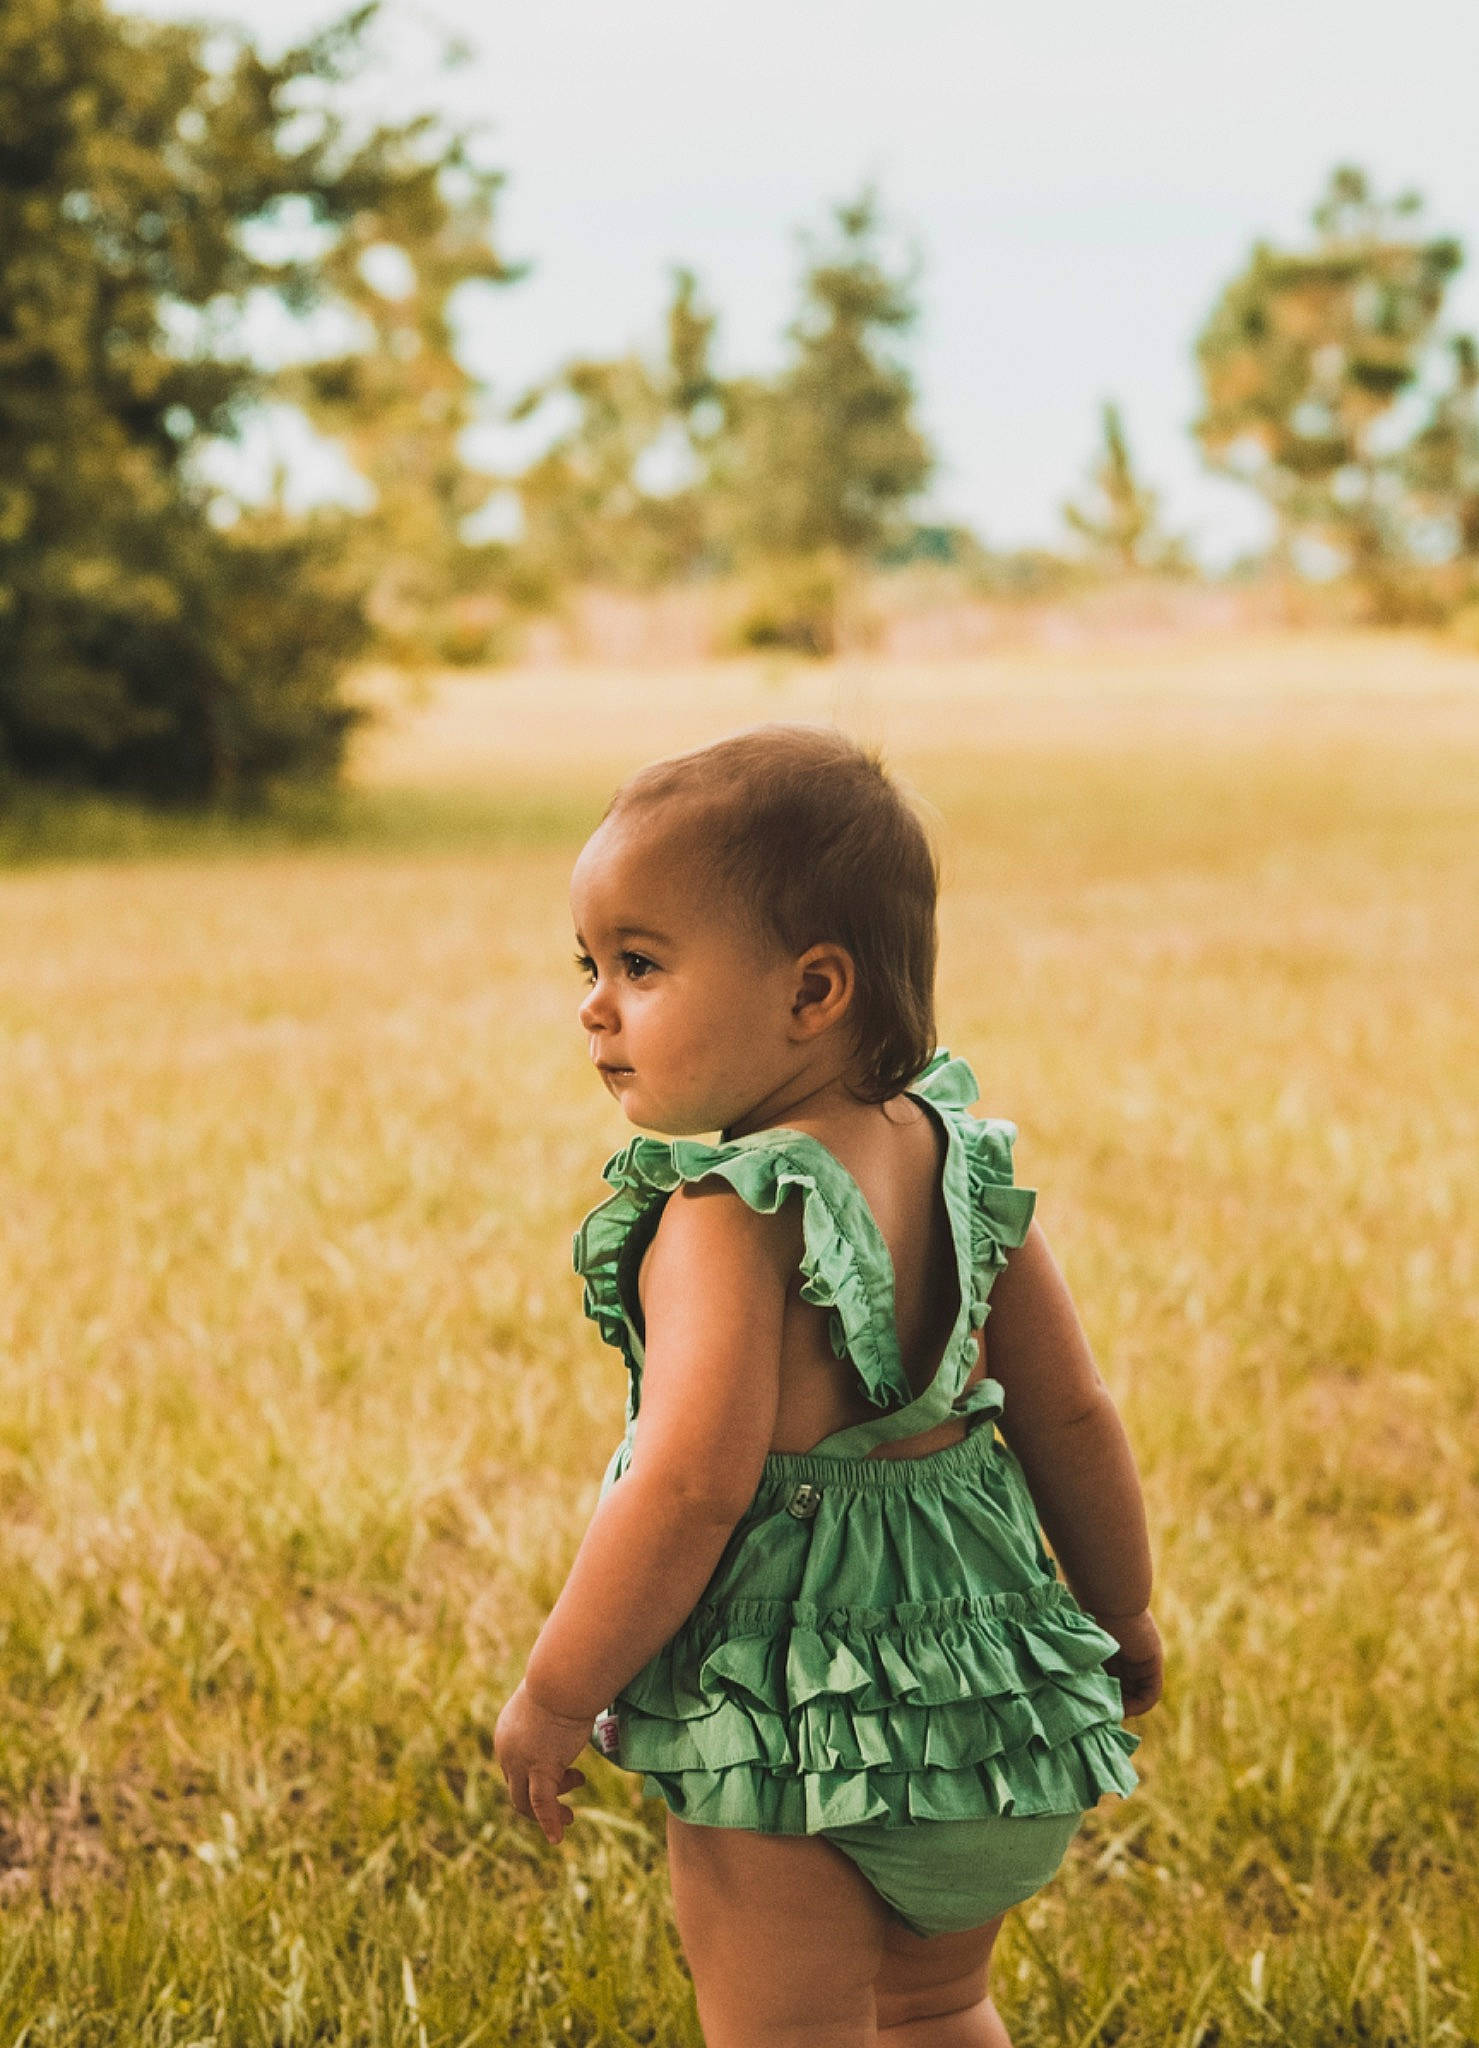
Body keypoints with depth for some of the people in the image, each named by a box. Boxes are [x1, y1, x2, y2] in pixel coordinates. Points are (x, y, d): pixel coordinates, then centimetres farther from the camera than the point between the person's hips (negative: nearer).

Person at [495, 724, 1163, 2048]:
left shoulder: (733, 1215, -21)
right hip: (977, 1692, 8)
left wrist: (556, 1694, -16)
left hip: (788, 1726, -8)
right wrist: (1122, 1618, 19)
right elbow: (1074, 1416, 5)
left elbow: (695, 1486, -28)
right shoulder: (955, 1158, 0)